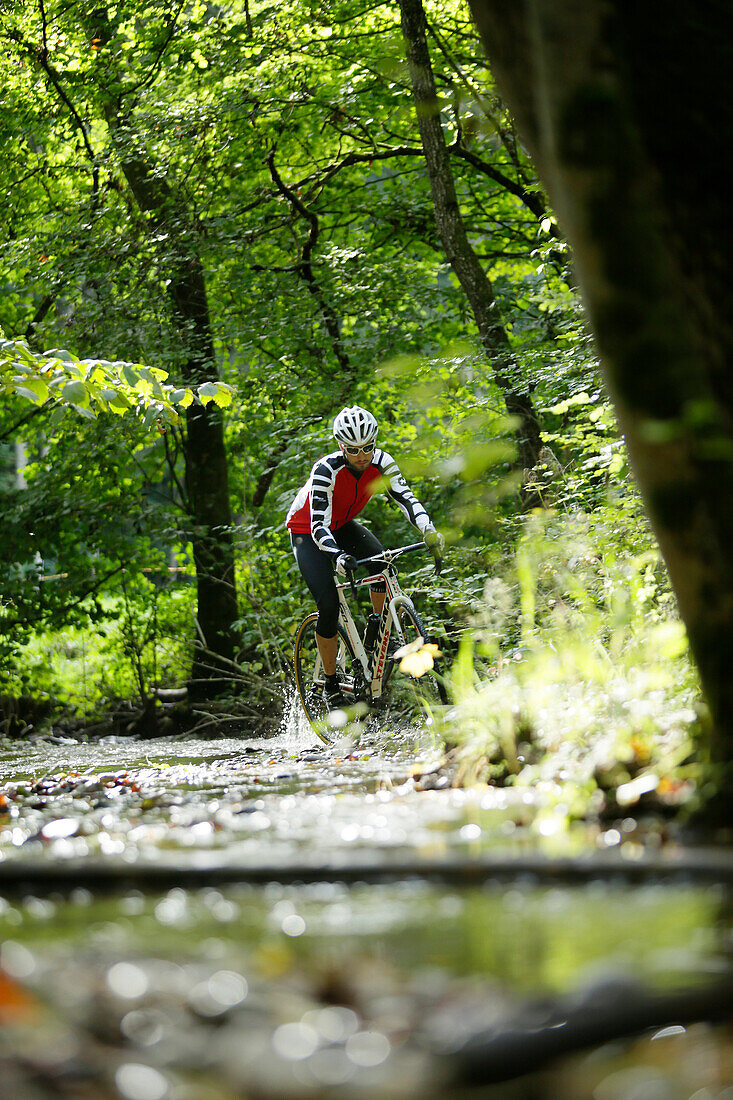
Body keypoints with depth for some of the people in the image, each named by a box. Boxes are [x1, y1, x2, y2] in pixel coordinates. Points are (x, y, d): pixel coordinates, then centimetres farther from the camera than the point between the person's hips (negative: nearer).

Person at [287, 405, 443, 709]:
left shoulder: (381, 462, -20)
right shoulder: (326, 470, -33)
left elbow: (406, 498, -26)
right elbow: (319, 525, -39)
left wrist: (429, 532, -45)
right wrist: (338, 557, -57)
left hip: (343, 525, 4)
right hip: (307, 532, -4)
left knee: (381, 561, -26)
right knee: (329, 604, -18)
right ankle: (331, 687, -5)